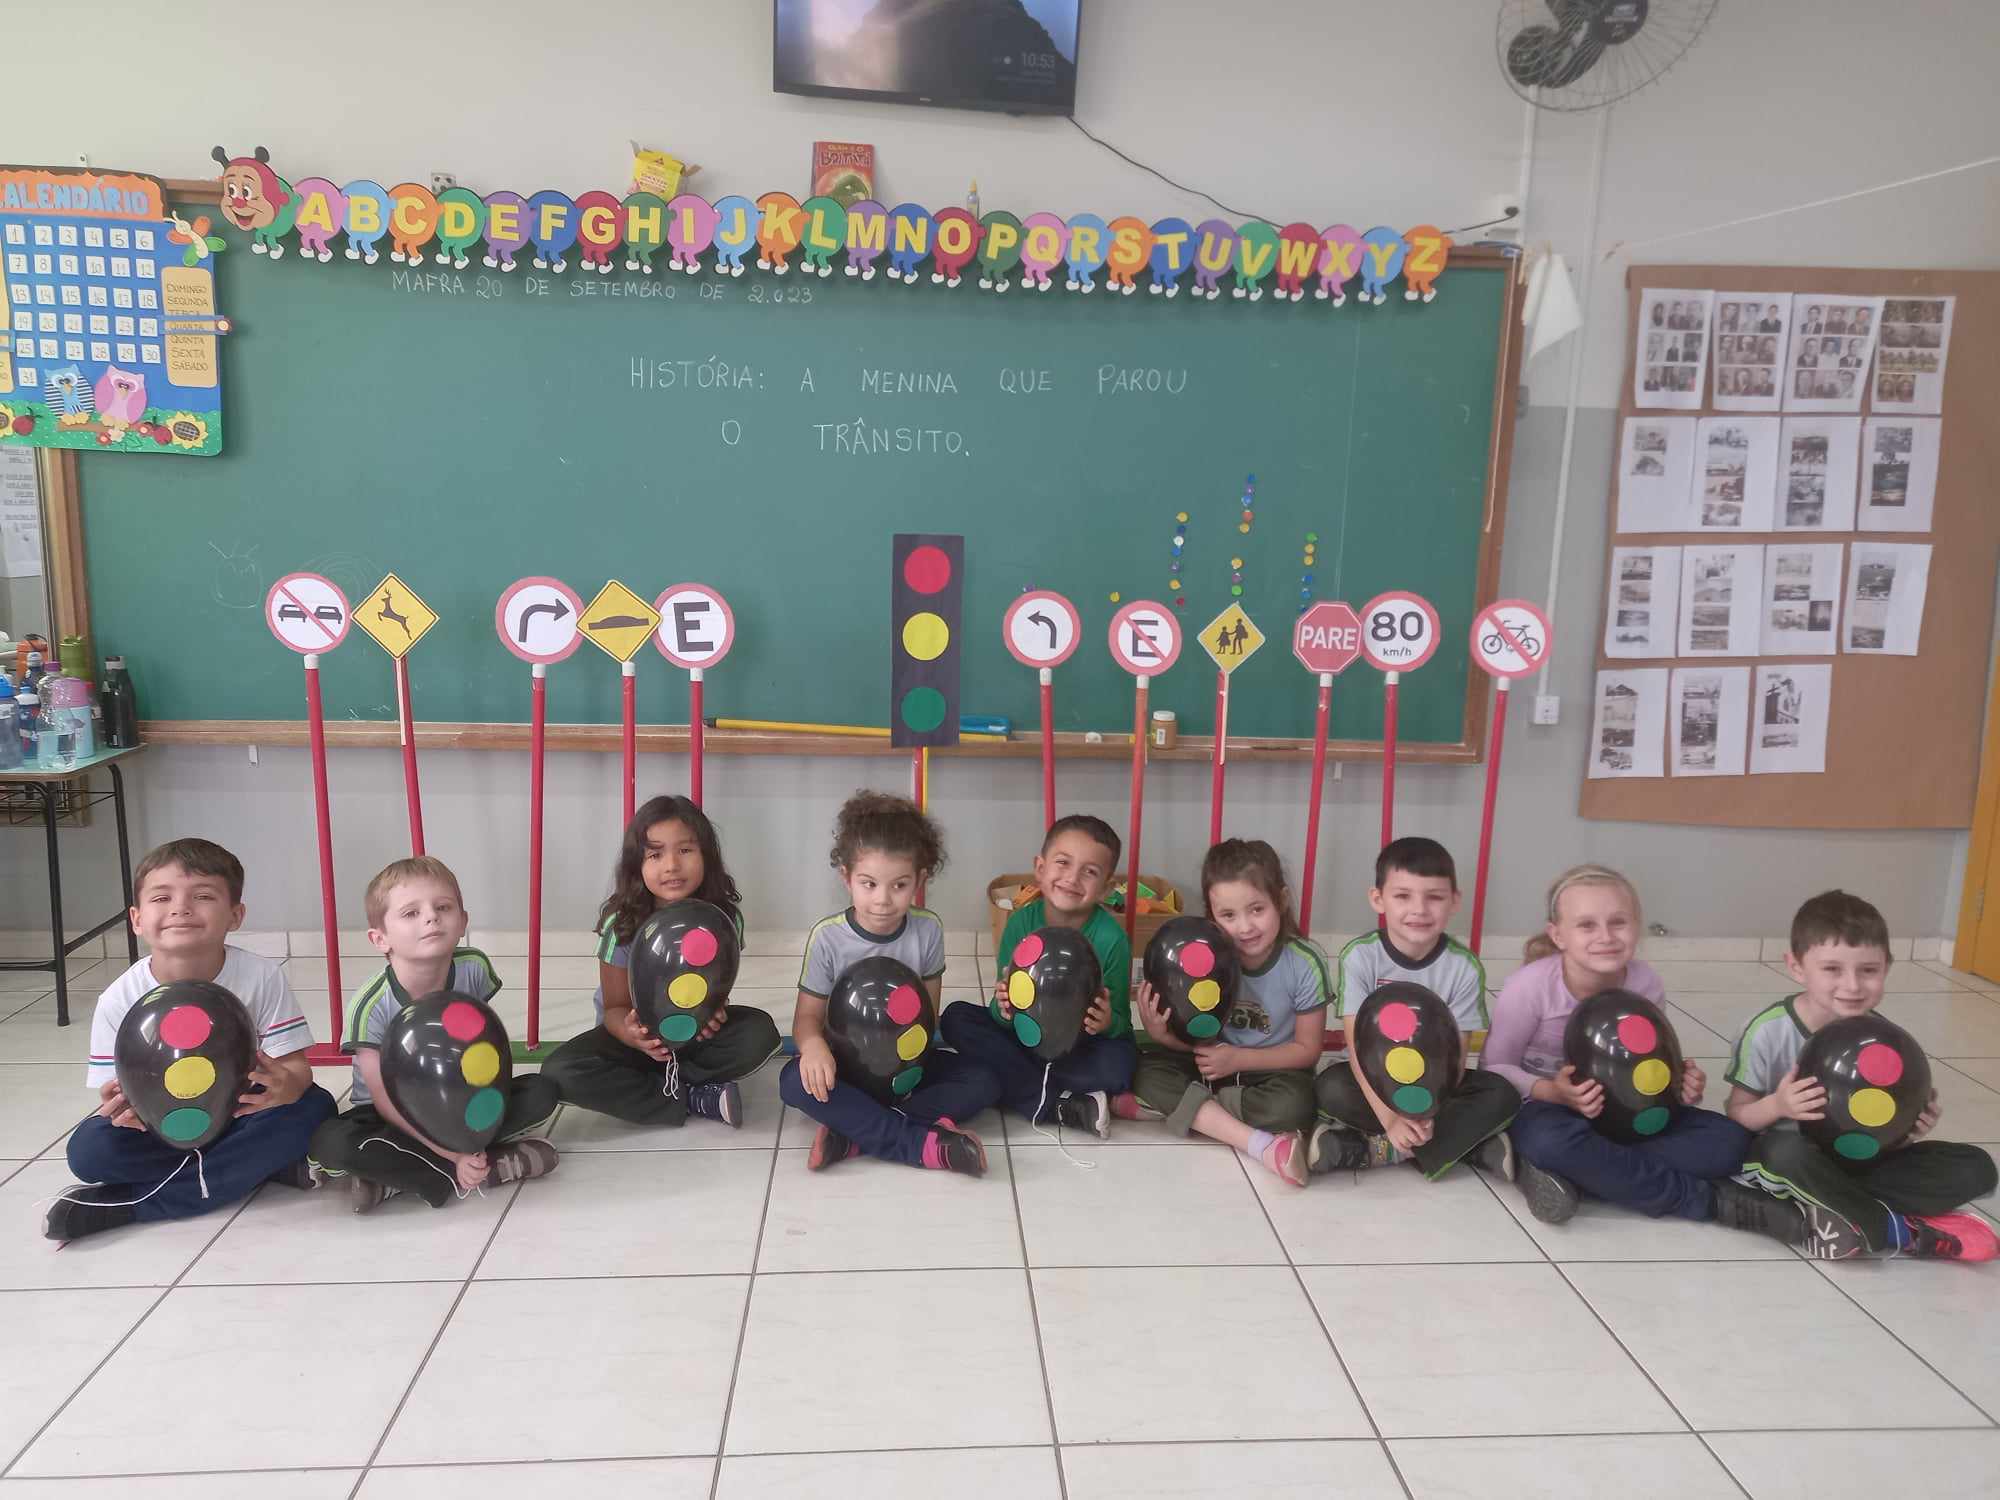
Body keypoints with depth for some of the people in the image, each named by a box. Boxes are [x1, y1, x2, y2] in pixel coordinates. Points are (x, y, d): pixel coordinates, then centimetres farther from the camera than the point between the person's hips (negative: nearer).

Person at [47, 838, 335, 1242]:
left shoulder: (261, 978, -16)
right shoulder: (120, 999, -11)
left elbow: (295, 1066, -15)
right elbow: (115, 1091, -7)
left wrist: (286, 1085, -40)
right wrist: (121, 1107, -32)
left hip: (242, 1116, 0)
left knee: (314, 1106, -29)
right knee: (90, 1148, -25)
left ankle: (124, 1205, -22)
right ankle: (270, 1165, -20)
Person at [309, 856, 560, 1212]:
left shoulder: (474, 968, -17)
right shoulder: (371, 1006, -26)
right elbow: (388, 1103, -23)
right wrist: (454, 1154, -32)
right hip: (391, 1117, -3)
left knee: (542, 1092, -18)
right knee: (329, 1143, -32)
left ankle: (395, 1179, -20)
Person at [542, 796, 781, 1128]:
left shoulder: (722, 918, -15)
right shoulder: (621, 924, -19)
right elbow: (615, 1007, -12)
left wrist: (713, 1012, -31)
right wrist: (630, 1033, -38)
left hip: (694, 1032, 0)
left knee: (760, 1033, -28)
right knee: (560, 1071, -29)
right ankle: (695, 1100, -22)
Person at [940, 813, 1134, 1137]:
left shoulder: (1109, 937, -19)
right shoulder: (1021, 923, -11)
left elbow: (1121, 1023, -13)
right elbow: (1004, 1012, -8)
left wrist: (1108, 1023, -38)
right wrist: (1004, 1010, -33)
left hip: (1083, 1049, -4)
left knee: (1118, 1065, -34)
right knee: (956, 1018, -17)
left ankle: (1017, 1084, -16)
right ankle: (1057, 1107, -24)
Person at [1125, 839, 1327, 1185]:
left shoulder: (1305, 964, -20)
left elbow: (1307, 1049, -11)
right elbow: (1199, 1036, -6)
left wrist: (1239, 1059, -22)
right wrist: (1162, 1032, -29)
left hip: (1273, 1068, -2)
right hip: (1214, 1061, 3)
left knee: (1293, 1103, -35)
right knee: (1147, 1071, -23)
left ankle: (1170, 1106, -20)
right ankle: (1260, 1143, -32)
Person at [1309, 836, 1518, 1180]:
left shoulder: (1465, 967, -12)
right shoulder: (1360, 957, -16)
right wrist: (1390, 1118, -32)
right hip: (1375, 1079, -2)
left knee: (1502, 1095, -23)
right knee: (1332, 1088, -31)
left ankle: (1370, 1150, -24)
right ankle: (1469, 1140, -23)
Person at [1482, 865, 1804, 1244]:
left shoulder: (1645, 983, -10)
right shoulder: (1530, 985, -21)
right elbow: (1494, 1067, -13)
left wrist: (1678, 1085, -17)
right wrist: (1554, 1092, -30)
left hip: (1622, 1110, 5)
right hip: (1544, 1107, -5)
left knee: (1729, 1139, -15)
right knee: (1551, 1141, -41)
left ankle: (1567, 1174, -26)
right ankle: (1708, 1199, -22)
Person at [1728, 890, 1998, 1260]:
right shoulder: (1769, 1032, -19)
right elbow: (1736, 1116, -10)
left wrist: (1909, 1129, -19)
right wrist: (1776, 1106, -30)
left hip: (1855, 1160, 5)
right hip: (1780, 1160, -4)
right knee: (1789, 1151, -40)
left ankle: (1841, 1212, -20)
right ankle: (1898, 1230, -17)